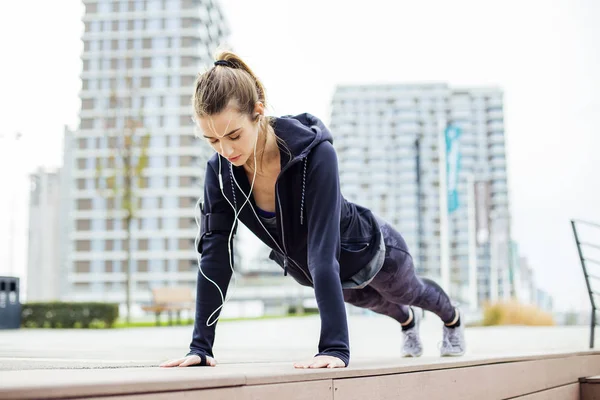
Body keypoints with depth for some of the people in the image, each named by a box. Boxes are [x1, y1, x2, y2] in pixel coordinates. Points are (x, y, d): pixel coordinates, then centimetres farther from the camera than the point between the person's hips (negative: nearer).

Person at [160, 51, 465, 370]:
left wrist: (335, 347, -52)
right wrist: (200, 346, -32)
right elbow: (215, 255, -28)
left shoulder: (315, 155, -43)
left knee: (408, 292, 30)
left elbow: (323, 252, -47)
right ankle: (407, 321, 73)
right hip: (307, 270, 4)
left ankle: (452, 319, 67)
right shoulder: (220, 171, -28)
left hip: (367, 251, -4)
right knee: (372, 300, 36)